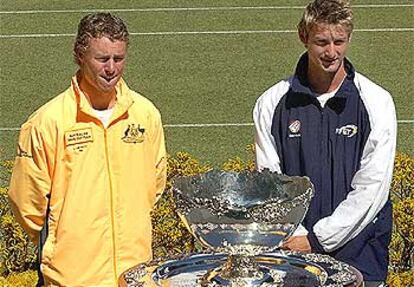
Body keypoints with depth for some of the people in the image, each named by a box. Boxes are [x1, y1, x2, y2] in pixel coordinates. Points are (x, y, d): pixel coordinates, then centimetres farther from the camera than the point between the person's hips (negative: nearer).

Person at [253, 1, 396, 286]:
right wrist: (297, 237, -12)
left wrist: (318, 239, -11)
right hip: (290, 251, 1)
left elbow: (372, 186, -8)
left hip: (358, 254, -1)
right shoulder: (272, 103, 3)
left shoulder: (376, 102, -2)